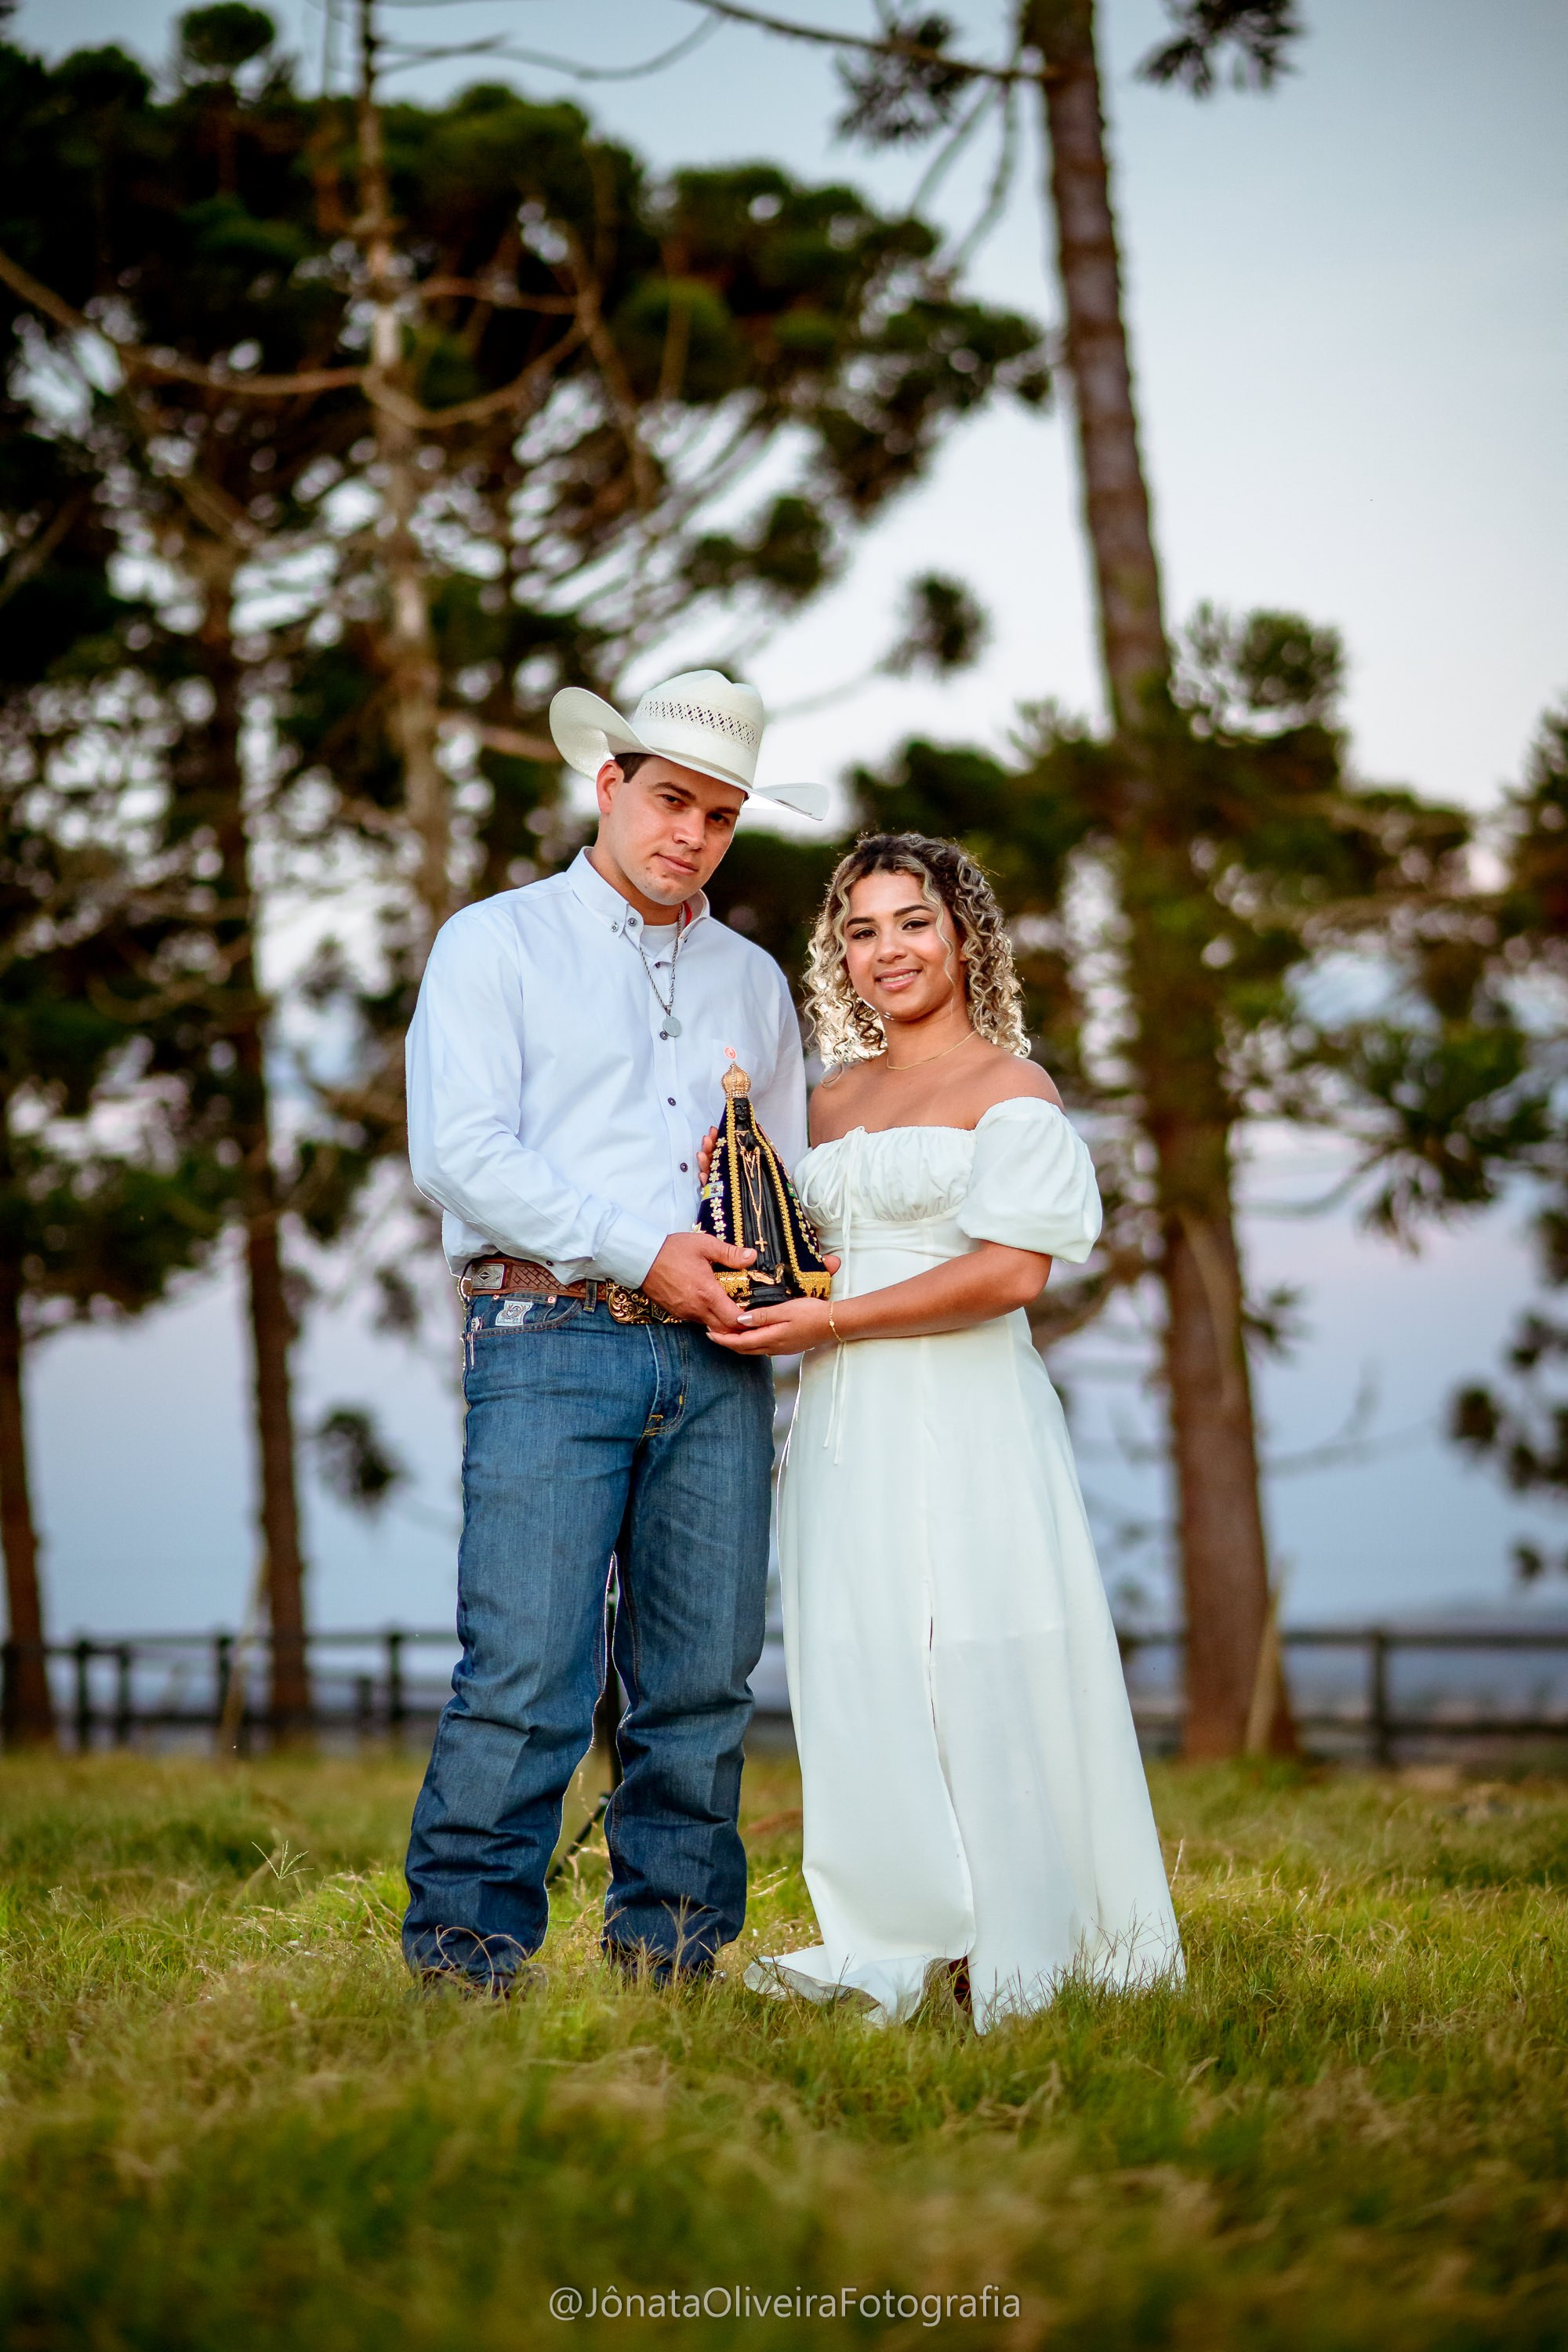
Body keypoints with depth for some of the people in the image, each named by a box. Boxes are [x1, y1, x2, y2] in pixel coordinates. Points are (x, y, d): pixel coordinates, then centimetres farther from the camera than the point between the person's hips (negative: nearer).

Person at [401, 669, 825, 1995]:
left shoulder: (753, 979, 23)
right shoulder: (497, 944, 8)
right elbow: (460, 1154, -5)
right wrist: (645, 1253, -11)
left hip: (716, 1357, 5)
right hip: (552, 1337, -4)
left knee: (704, 1675, 3)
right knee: (528, 1675, -12)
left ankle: (671, 1952, 12)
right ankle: (465, 1959, -3)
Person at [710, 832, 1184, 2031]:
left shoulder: (1011, 1088, -1)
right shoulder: (833, 1101, 19)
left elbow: (1012, 1271, -12)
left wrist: (830, 1321, -13)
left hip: (963, 1418, -6)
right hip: (844, 1424, 6)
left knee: (976, 1672, -6)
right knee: (859, 1678, 2)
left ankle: (1009, 1955, 2)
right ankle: (894, 1944, 7)